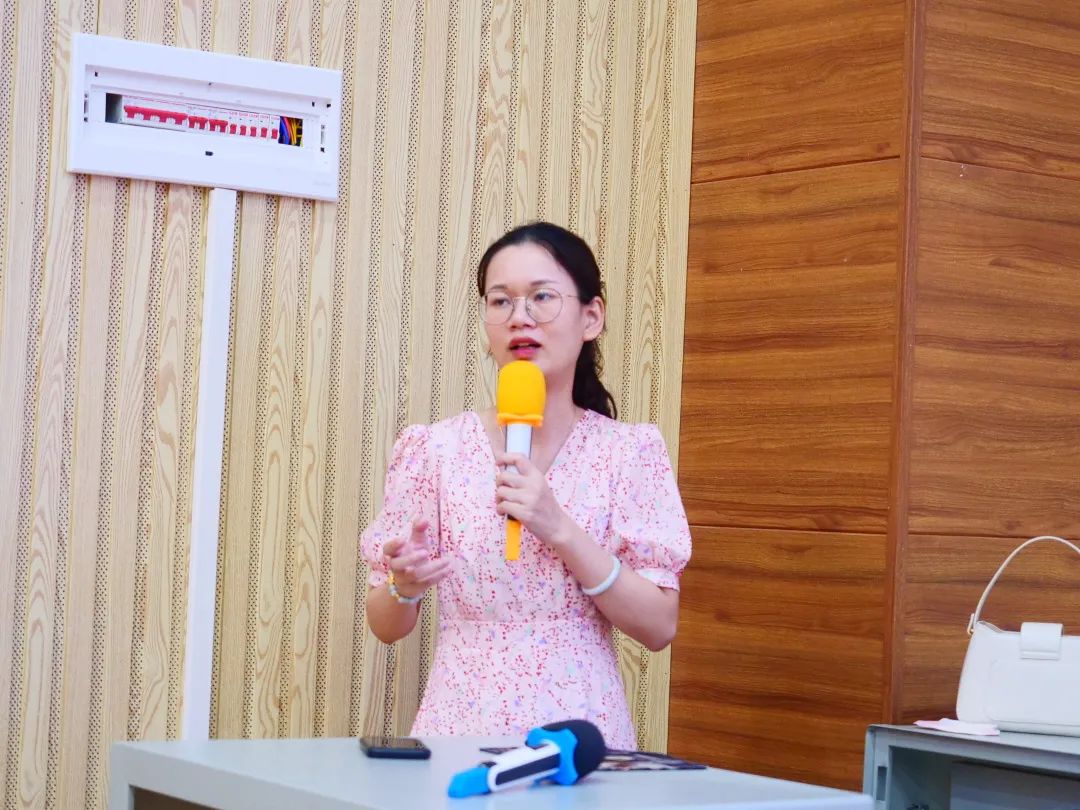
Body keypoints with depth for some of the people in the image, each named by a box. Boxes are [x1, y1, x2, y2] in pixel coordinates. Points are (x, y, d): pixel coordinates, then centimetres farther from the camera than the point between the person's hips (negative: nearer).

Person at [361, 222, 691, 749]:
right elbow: (386, 625, 7)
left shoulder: (629, 451, 2)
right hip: (460, 728, 0)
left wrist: (561, 530, -13)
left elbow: (659, 627, -3)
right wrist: (405, 585, -14)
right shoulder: (434, 448, 3)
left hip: (583, 730, 0)